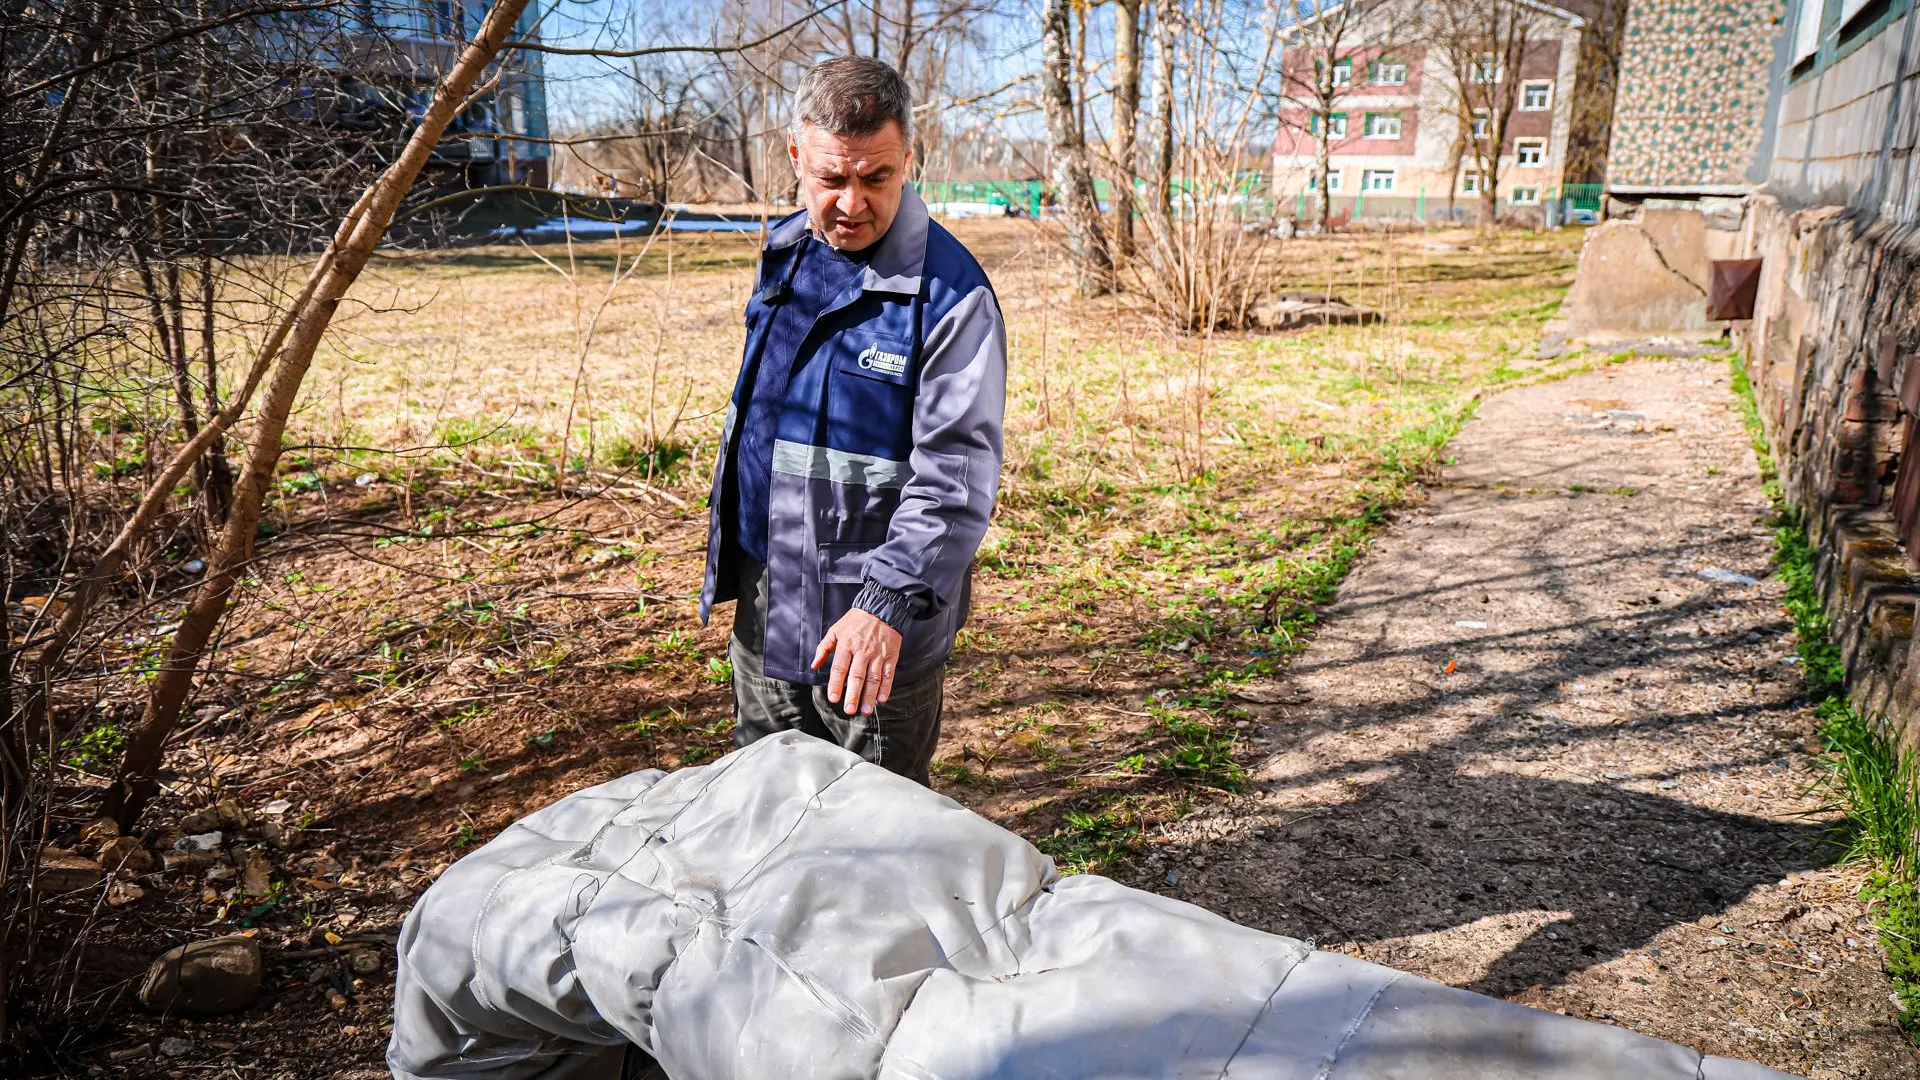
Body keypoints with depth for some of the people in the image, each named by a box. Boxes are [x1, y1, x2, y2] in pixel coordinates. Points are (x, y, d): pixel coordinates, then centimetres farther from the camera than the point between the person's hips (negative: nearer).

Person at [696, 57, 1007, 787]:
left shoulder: (950, 293, -19)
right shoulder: (783, 254, 5)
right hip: (764, 597, 7)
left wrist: (888, 603, -35)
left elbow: (956, 475, -24)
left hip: (873, 622, -7)